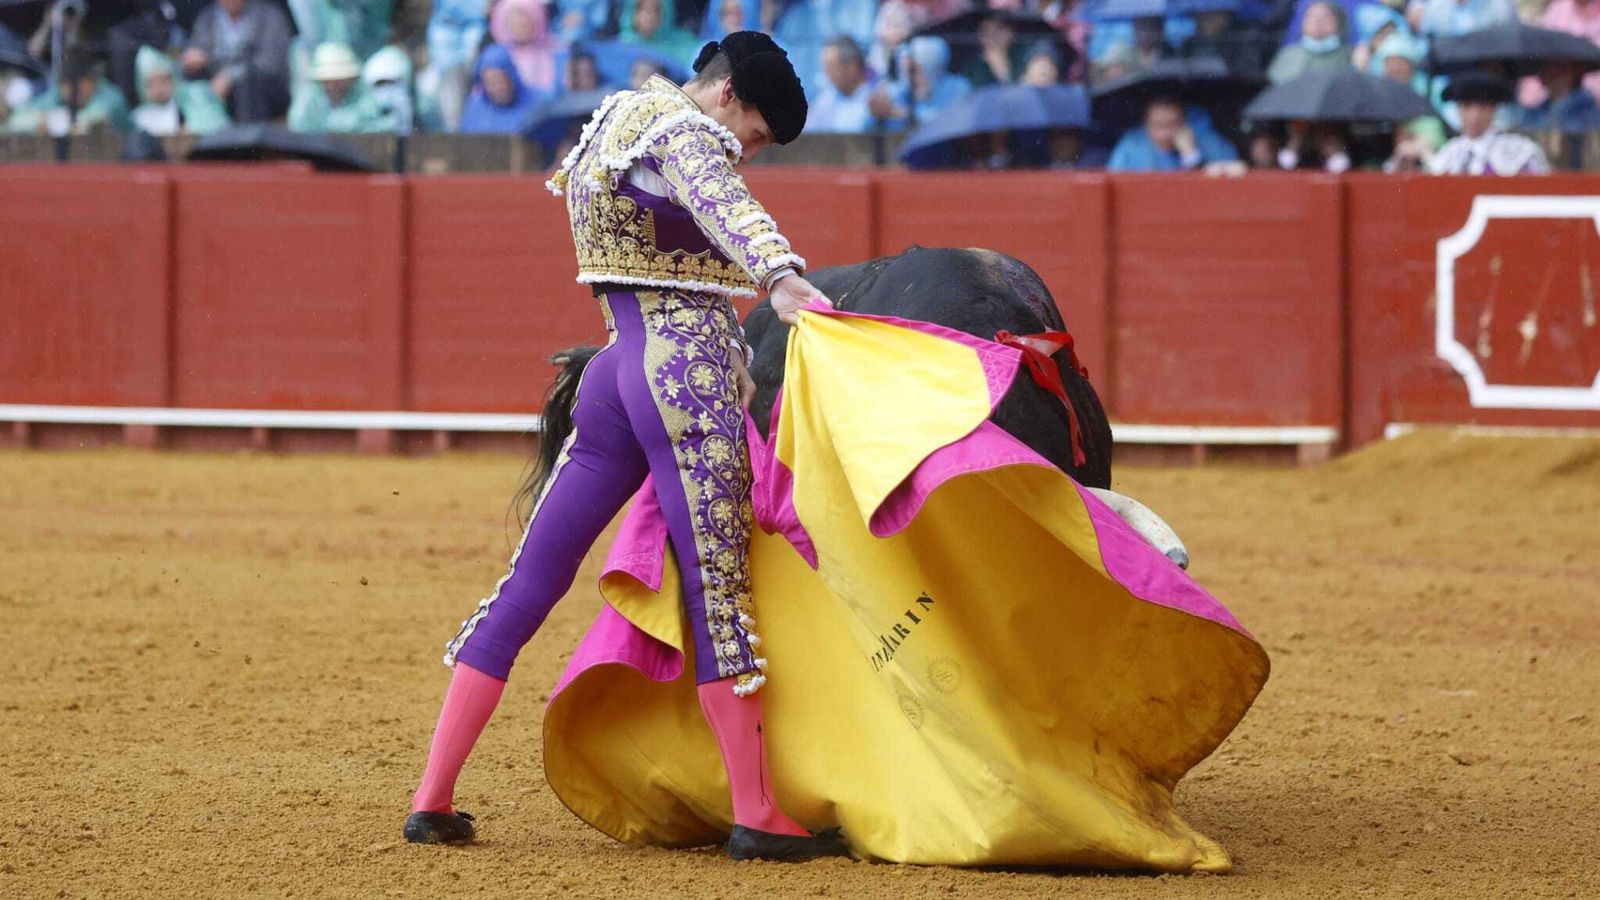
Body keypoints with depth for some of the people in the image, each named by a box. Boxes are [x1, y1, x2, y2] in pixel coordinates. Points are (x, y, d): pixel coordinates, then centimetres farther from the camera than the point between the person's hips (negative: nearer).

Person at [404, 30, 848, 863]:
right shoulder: (684, 130, -7)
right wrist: (783, 279, -48)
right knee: (718, 586, -5)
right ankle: (758, 818, -3)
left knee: (530, 580, 8)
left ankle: (433, 800, 7)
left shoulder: (615, 118, 22)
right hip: (692, 371, -8)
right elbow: (722, 205, -28)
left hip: (615, 373, 8)